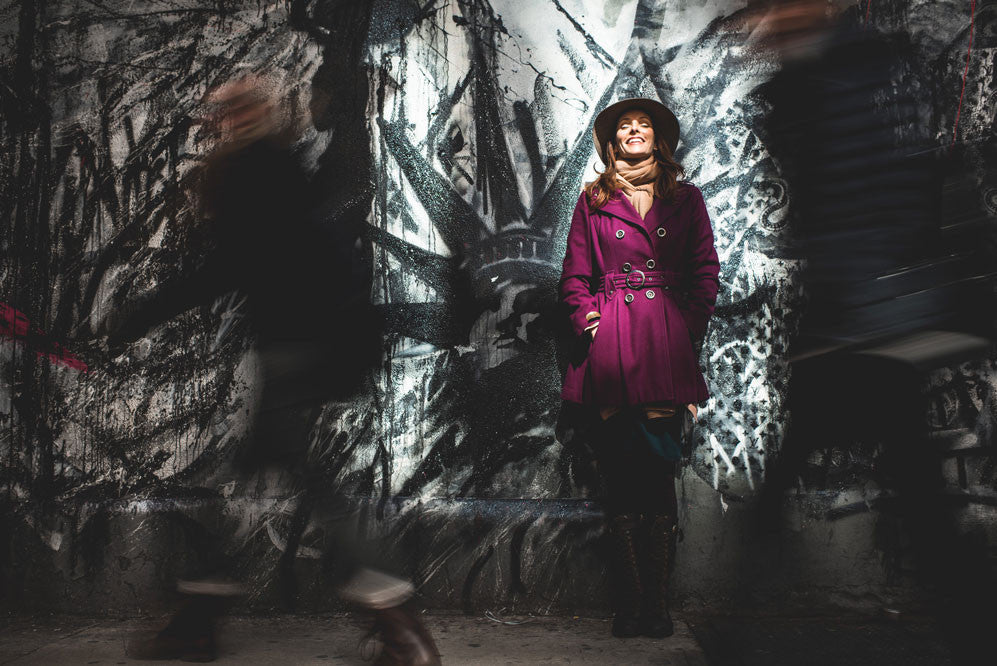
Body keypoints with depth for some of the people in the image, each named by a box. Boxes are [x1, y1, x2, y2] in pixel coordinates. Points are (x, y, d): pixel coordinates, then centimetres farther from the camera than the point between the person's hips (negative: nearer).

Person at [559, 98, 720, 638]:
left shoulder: (686, 198, 14)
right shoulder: (593, 200, 13)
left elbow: (706, 272, 11)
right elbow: (574, 274, 13)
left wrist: (690, 327, 0)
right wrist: (586, 319, -2)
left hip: (666, 344, 0)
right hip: (611, 345, 0)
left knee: (659, 477, -3)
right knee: (622, 480, -1)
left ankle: (657, 606, 7)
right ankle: (632, 606, 7)